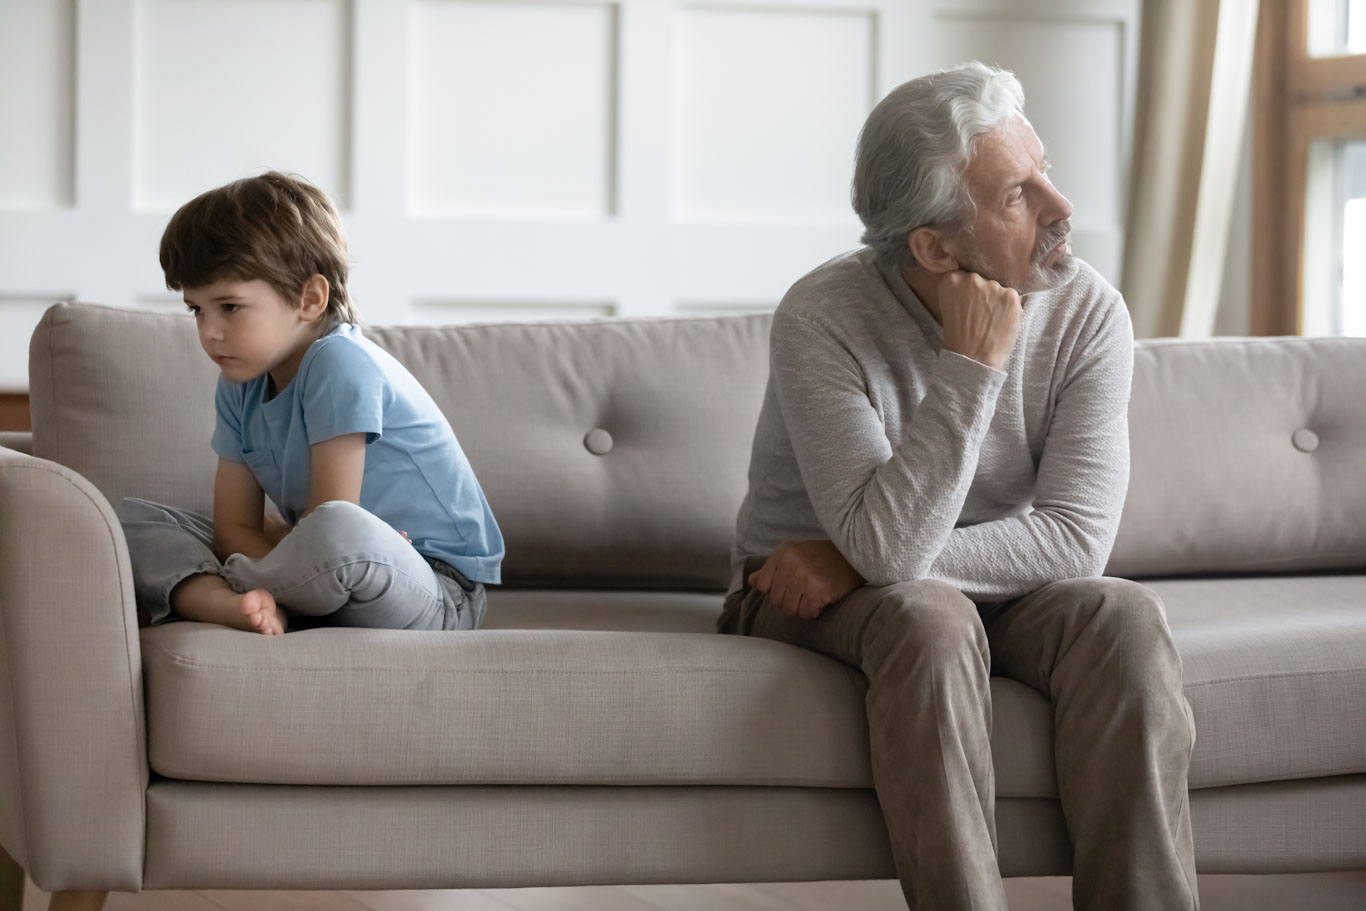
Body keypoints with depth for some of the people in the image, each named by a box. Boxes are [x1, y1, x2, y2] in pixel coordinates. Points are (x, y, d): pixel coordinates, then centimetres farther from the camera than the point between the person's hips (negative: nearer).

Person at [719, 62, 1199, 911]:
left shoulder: (1087, 311, -12)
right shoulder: (822, 320, -22)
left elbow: (1076, 539, -18)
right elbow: (889, 548, -30)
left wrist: (862, 561, -23)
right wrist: (972, 365, -32)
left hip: (1003, 592, 3)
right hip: (817, 594, -3)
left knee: (1127, 615, -27)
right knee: (933, 619, -35)